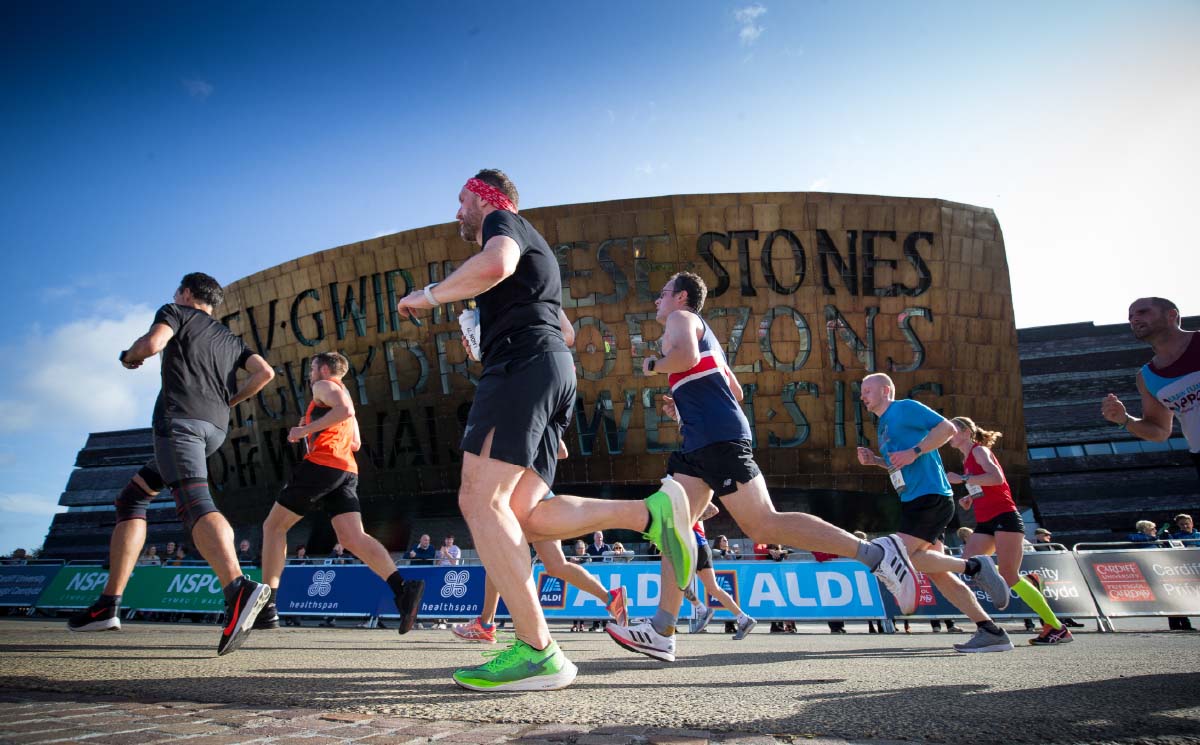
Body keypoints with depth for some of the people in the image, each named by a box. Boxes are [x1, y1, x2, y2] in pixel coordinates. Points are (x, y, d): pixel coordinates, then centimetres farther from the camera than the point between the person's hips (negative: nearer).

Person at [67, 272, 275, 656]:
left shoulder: (176, 313, 13)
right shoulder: (230, 338, 29)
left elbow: (151, 344, -7)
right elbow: (265, 372, 17)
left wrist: (128, 357, 15)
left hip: (179, 416, -7)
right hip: (216, 426, 7)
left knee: (194, 501, -26)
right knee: (132, 498, 19)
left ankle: (238, 587, -49)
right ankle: (108, 604, 14)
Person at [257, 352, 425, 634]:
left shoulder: (324, 386, 5)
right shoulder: (343, 394, 32)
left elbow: (345, 410, -17)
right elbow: (355, 443, 29)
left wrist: (305, 430, -11)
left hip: (321, 463, -8)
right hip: (347, 471, 8)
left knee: (273, 526, 7)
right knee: (354, 539, -7)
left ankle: (267, 608, 5)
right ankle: (403, 588, -27)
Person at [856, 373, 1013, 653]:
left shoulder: (905, 407, -3)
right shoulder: (882, 426, 23)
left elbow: (947, 428, -11)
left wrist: (914, 451, -18)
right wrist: (875, 460, 12)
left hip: (931, 496, -9)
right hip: (914, 501, 9)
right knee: (937, 573, 5)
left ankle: (974, 566, -7)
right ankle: (992, 633, 9)